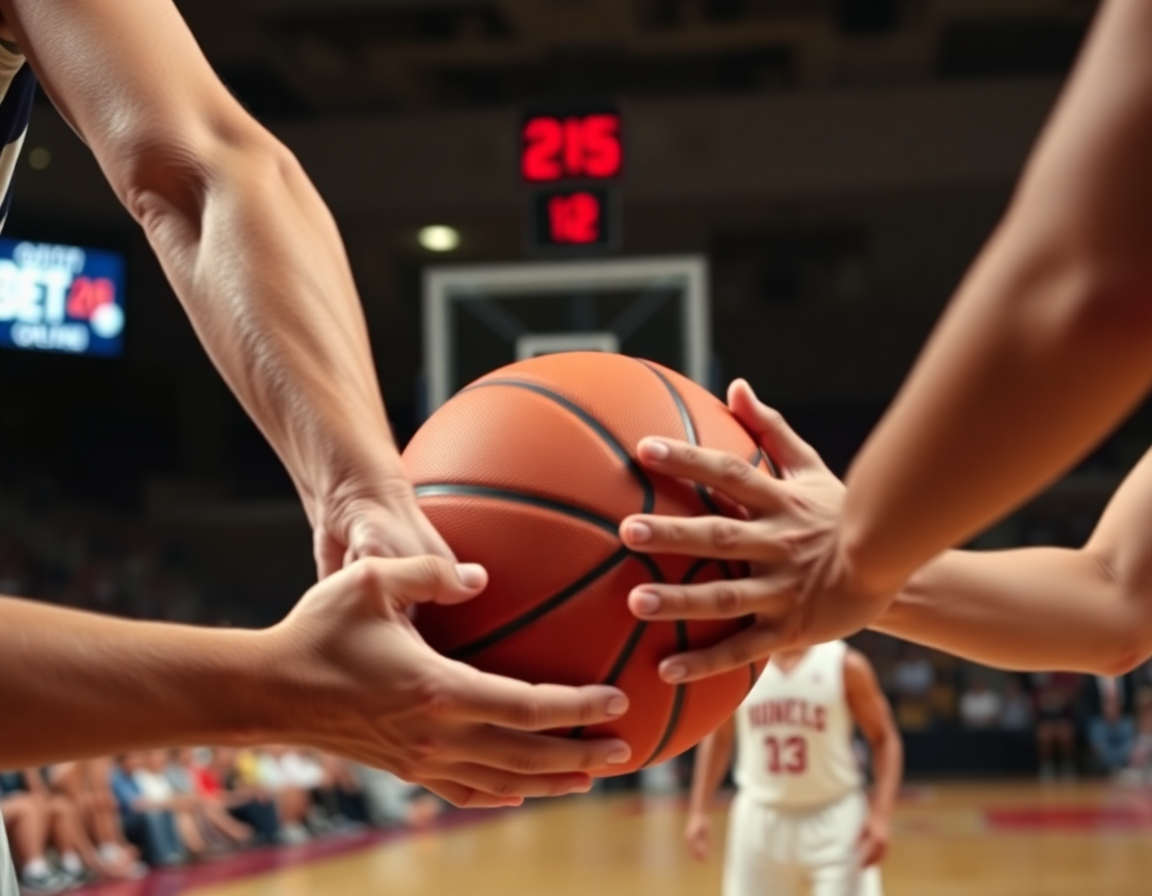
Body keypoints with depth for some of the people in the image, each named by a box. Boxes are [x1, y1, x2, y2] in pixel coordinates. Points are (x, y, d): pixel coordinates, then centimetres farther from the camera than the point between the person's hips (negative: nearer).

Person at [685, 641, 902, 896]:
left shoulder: (845, 664, -7)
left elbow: (885, 739, -2)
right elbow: (717, 738, 12)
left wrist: (881, 815, -12)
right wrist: (698, 811, 7)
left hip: (833, 817, -2)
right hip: (761, 819, 3)